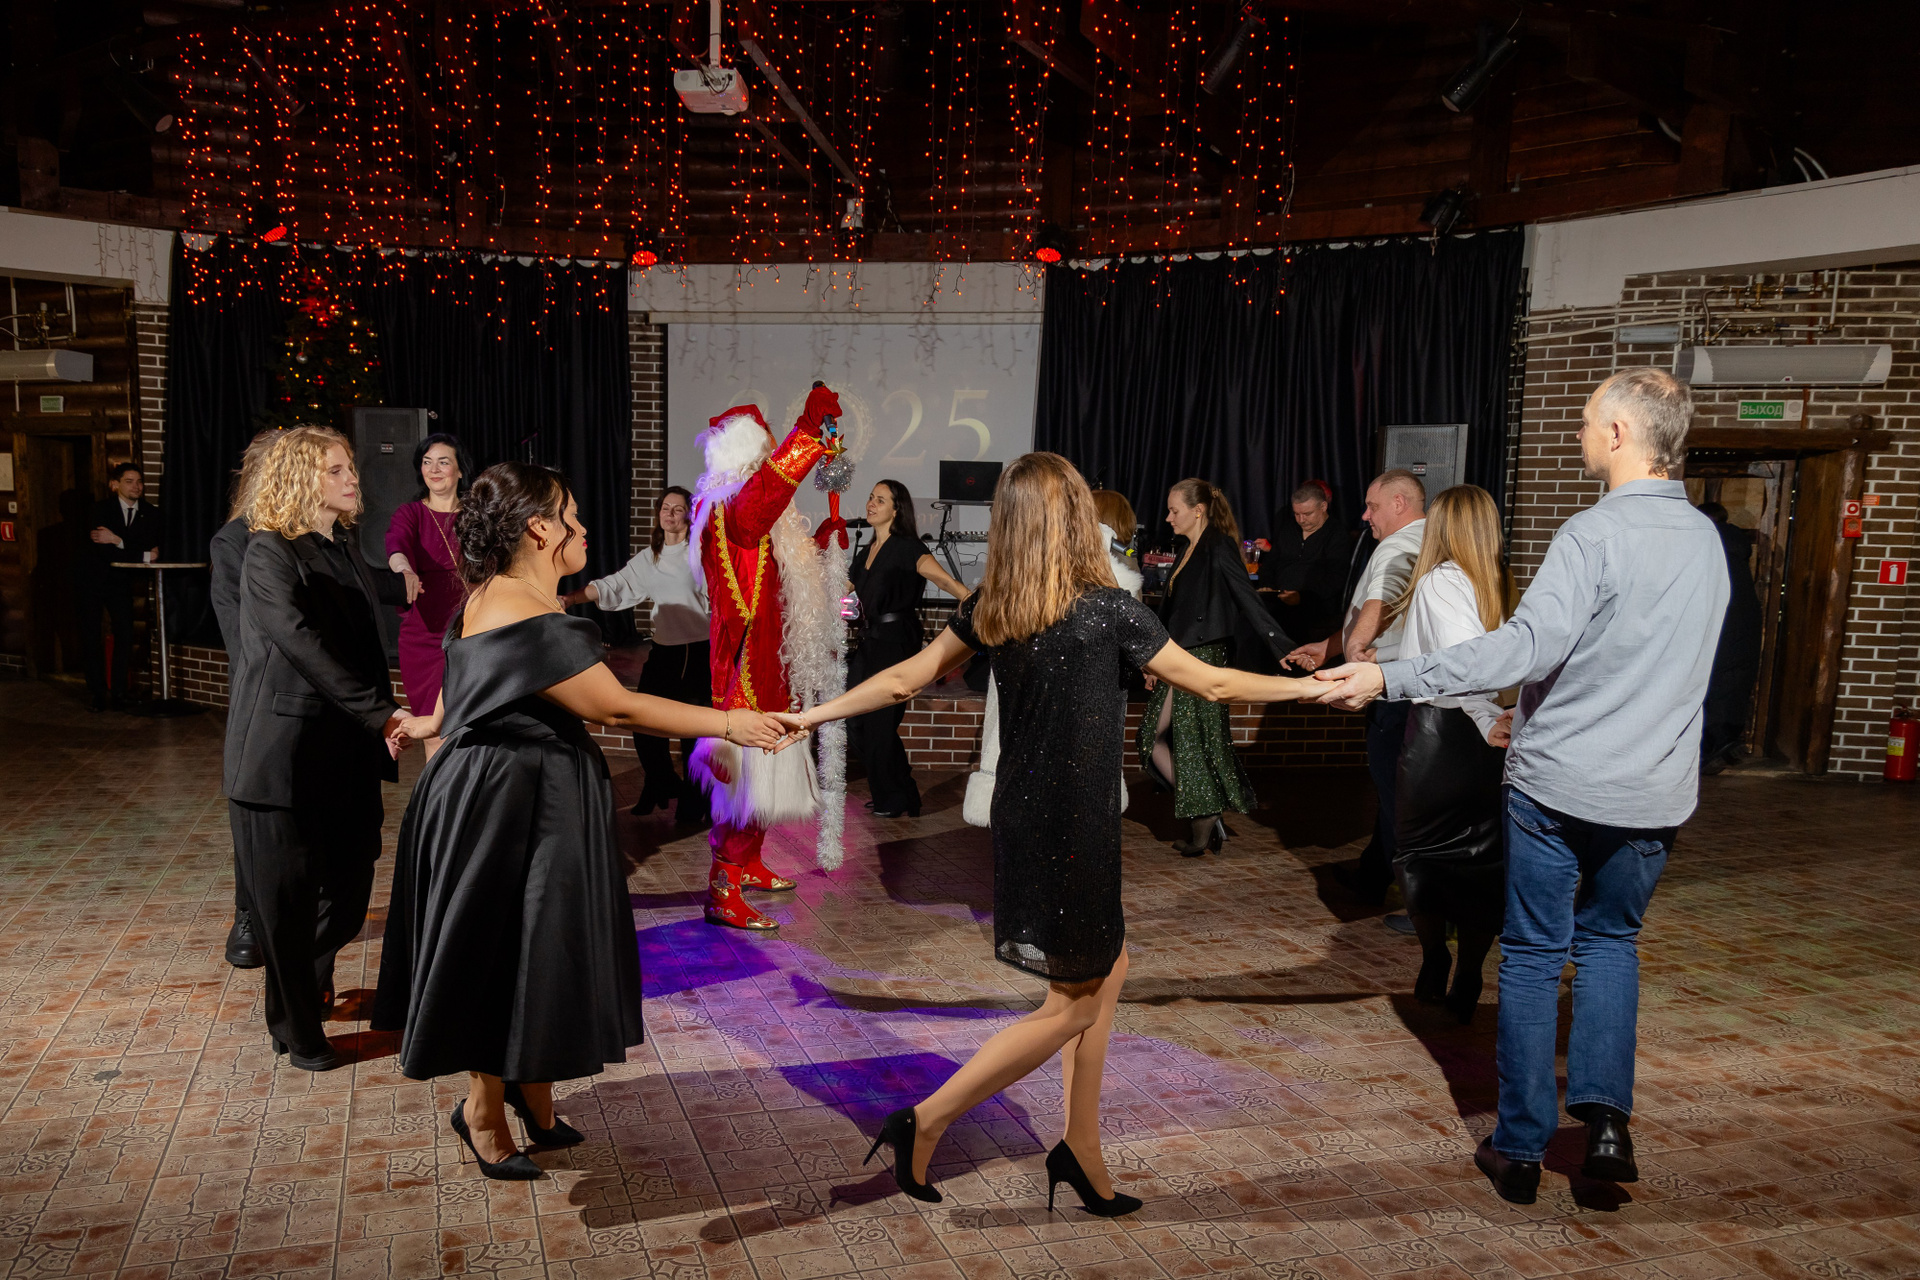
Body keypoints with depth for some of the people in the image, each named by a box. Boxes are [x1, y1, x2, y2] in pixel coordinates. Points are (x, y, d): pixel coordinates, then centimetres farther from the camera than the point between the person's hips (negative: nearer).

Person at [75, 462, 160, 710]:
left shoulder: (149, 514, 0)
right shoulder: (100, 509, -11)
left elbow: (152, 546, -11)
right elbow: (103, 551, -21)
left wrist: (118, 541, -23)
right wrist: (143, 555, -23)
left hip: (120, 580, 2)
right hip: (91, 577, -2)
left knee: (125, 633, -8)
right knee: (91, 635, 0)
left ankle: (119, 691, 1)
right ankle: (96, 692, 8)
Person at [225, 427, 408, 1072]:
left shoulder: (346, 551, 13)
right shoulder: (270, 553, -11)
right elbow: (305, 644, -21)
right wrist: (379, 712, -24)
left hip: (348, 748, 7)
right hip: (288, 747, -7)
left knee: (350, 881, 11)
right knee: (288, 894, 4)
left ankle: (312, 986, 38)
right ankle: (296, 1030, 20)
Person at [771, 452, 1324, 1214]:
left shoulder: (989, 608, -1)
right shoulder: (1106, 609, -17)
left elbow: (903, 679, 5)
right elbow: (1211, 684, -9)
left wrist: (814, 715, 18)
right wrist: (1319, 686, 3)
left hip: (1022, 817, 7)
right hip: (1071, 828, -7)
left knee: (1106, 968, 19)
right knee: (1073, 1003, 8)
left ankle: (1081, 1151, 26)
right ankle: (924, 1123, 9)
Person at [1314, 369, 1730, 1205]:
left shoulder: (1595, 534, -18)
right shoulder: (1706, 541, 8)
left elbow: (1530, 645, -28)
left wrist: (1388, 678, -28)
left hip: (1559, 787, -6)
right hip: (1655, 792, 6)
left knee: (1534, 955, 8)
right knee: (1610, 939, 23)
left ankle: (1521, 1148, 17)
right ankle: (1605, 1117, 12)